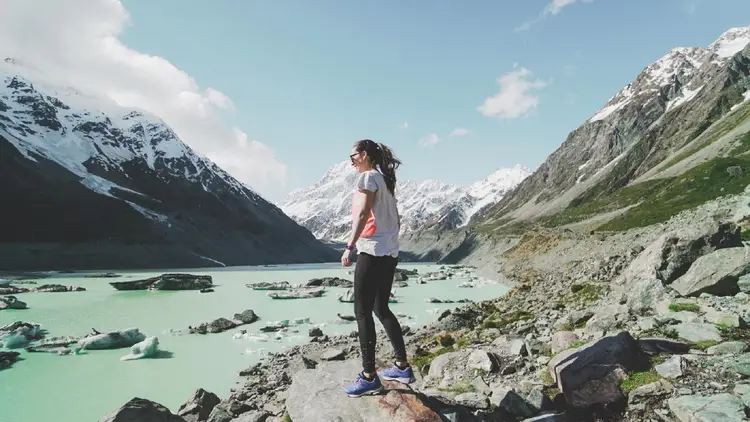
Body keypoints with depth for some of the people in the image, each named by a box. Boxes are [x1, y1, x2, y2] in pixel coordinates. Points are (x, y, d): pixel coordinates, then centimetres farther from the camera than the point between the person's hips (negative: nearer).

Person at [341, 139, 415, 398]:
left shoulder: (368, 177, -7)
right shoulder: (385, 180, 18)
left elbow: (364, 213, -20)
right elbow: (396, 220, 20)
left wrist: (350, 246, -23)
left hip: (372, 252, -9)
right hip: (389, 253, 9)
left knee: (362, 312, -3)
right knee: (381, 308, 16)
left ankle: (369, 377, 1)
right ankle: (402, 367, 21)